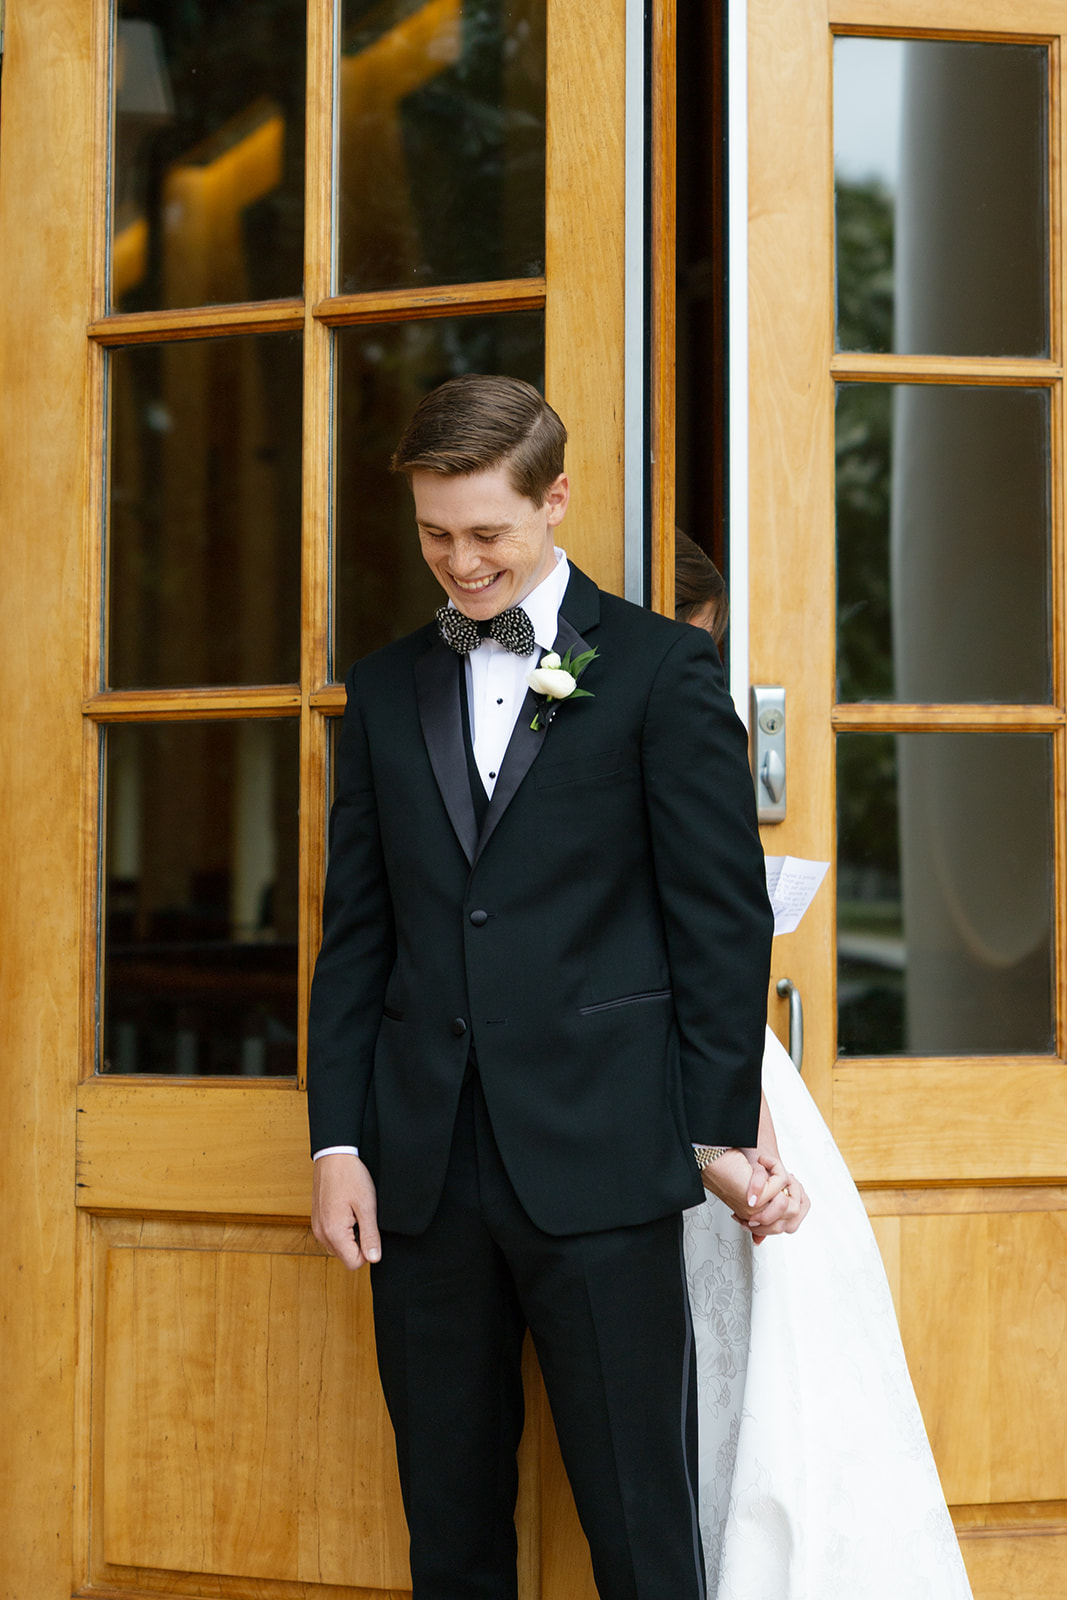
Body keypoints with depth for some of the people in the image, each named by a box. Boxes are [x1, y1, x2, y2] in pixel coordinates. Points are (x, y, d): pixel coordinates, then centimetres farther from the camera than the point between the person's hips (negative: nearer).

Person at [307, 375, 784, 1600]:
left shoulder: (661, 669, 2)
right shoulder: (387, 688, 14)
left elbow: (723, 916, 0)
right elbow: (355, 932, 14)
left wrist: (721, 1131, -3)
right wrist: (336, 1141, 7)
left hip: (599, 1164, -4)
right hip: (423, 1170, 4)